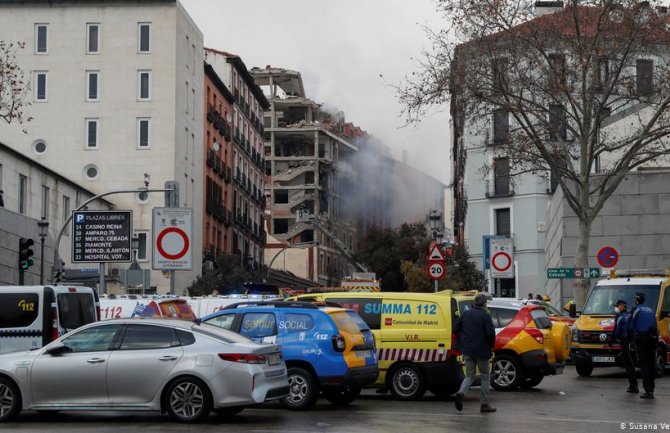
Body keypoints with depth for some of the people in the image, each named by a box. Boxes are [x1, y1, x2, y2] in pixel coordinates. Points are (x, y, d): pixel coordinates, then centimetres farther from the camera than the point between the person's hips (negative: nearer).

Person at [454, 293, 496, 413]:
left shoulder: (466, 314, 6)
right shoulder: (485, 315, -11)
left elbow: (456, 329, 8)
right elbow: (490, 332, -18)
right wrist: (491, 346, -2)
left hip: (467, 350, 5)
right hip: (481, 350, -5)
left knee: (469, 375, 12)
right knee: (485, 376, 9)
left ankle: (461, 392, -17)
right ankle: (485, 404, 9)